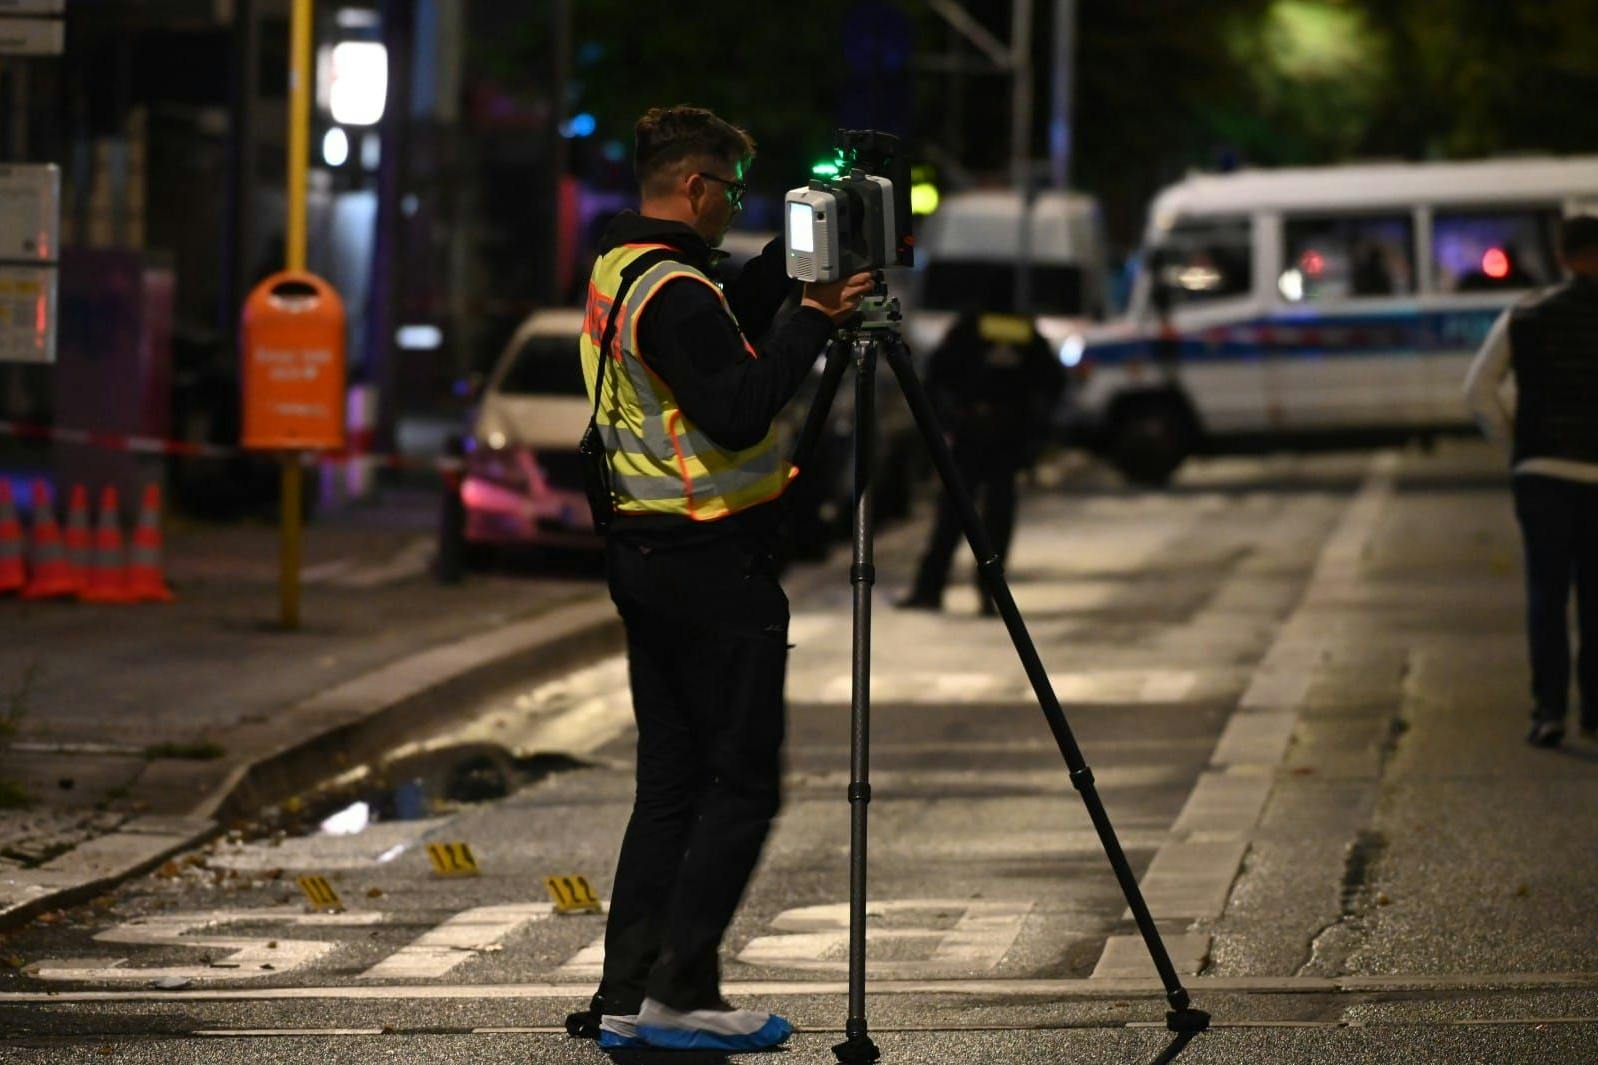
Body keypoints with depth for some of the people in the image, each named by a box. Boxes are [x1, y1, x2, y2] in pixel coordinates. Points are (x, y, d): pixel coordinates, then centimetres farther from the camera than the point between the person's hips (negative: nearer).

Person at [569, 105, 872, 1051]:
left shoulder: (618, 274, 13)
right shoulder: (674, 291, -18)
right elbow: (737, 413, -25)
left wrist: (787, 265, 15)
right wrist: (816, 320, -17)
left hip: (644, 550, 10)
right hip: (714, 560, -10)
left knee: (670, 780, 11)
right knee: (742, 784, -4)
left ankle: (626, 996, 9)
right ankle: (681, 993, -6)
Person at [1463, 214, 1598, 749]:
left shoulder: (1525, 316, 2)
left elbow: (1478, 389, -2)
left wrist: (1512, 442, 8)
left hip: (1542, 469, 0)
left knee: (1547, 594, -2)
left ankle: (1549, 708, -15)